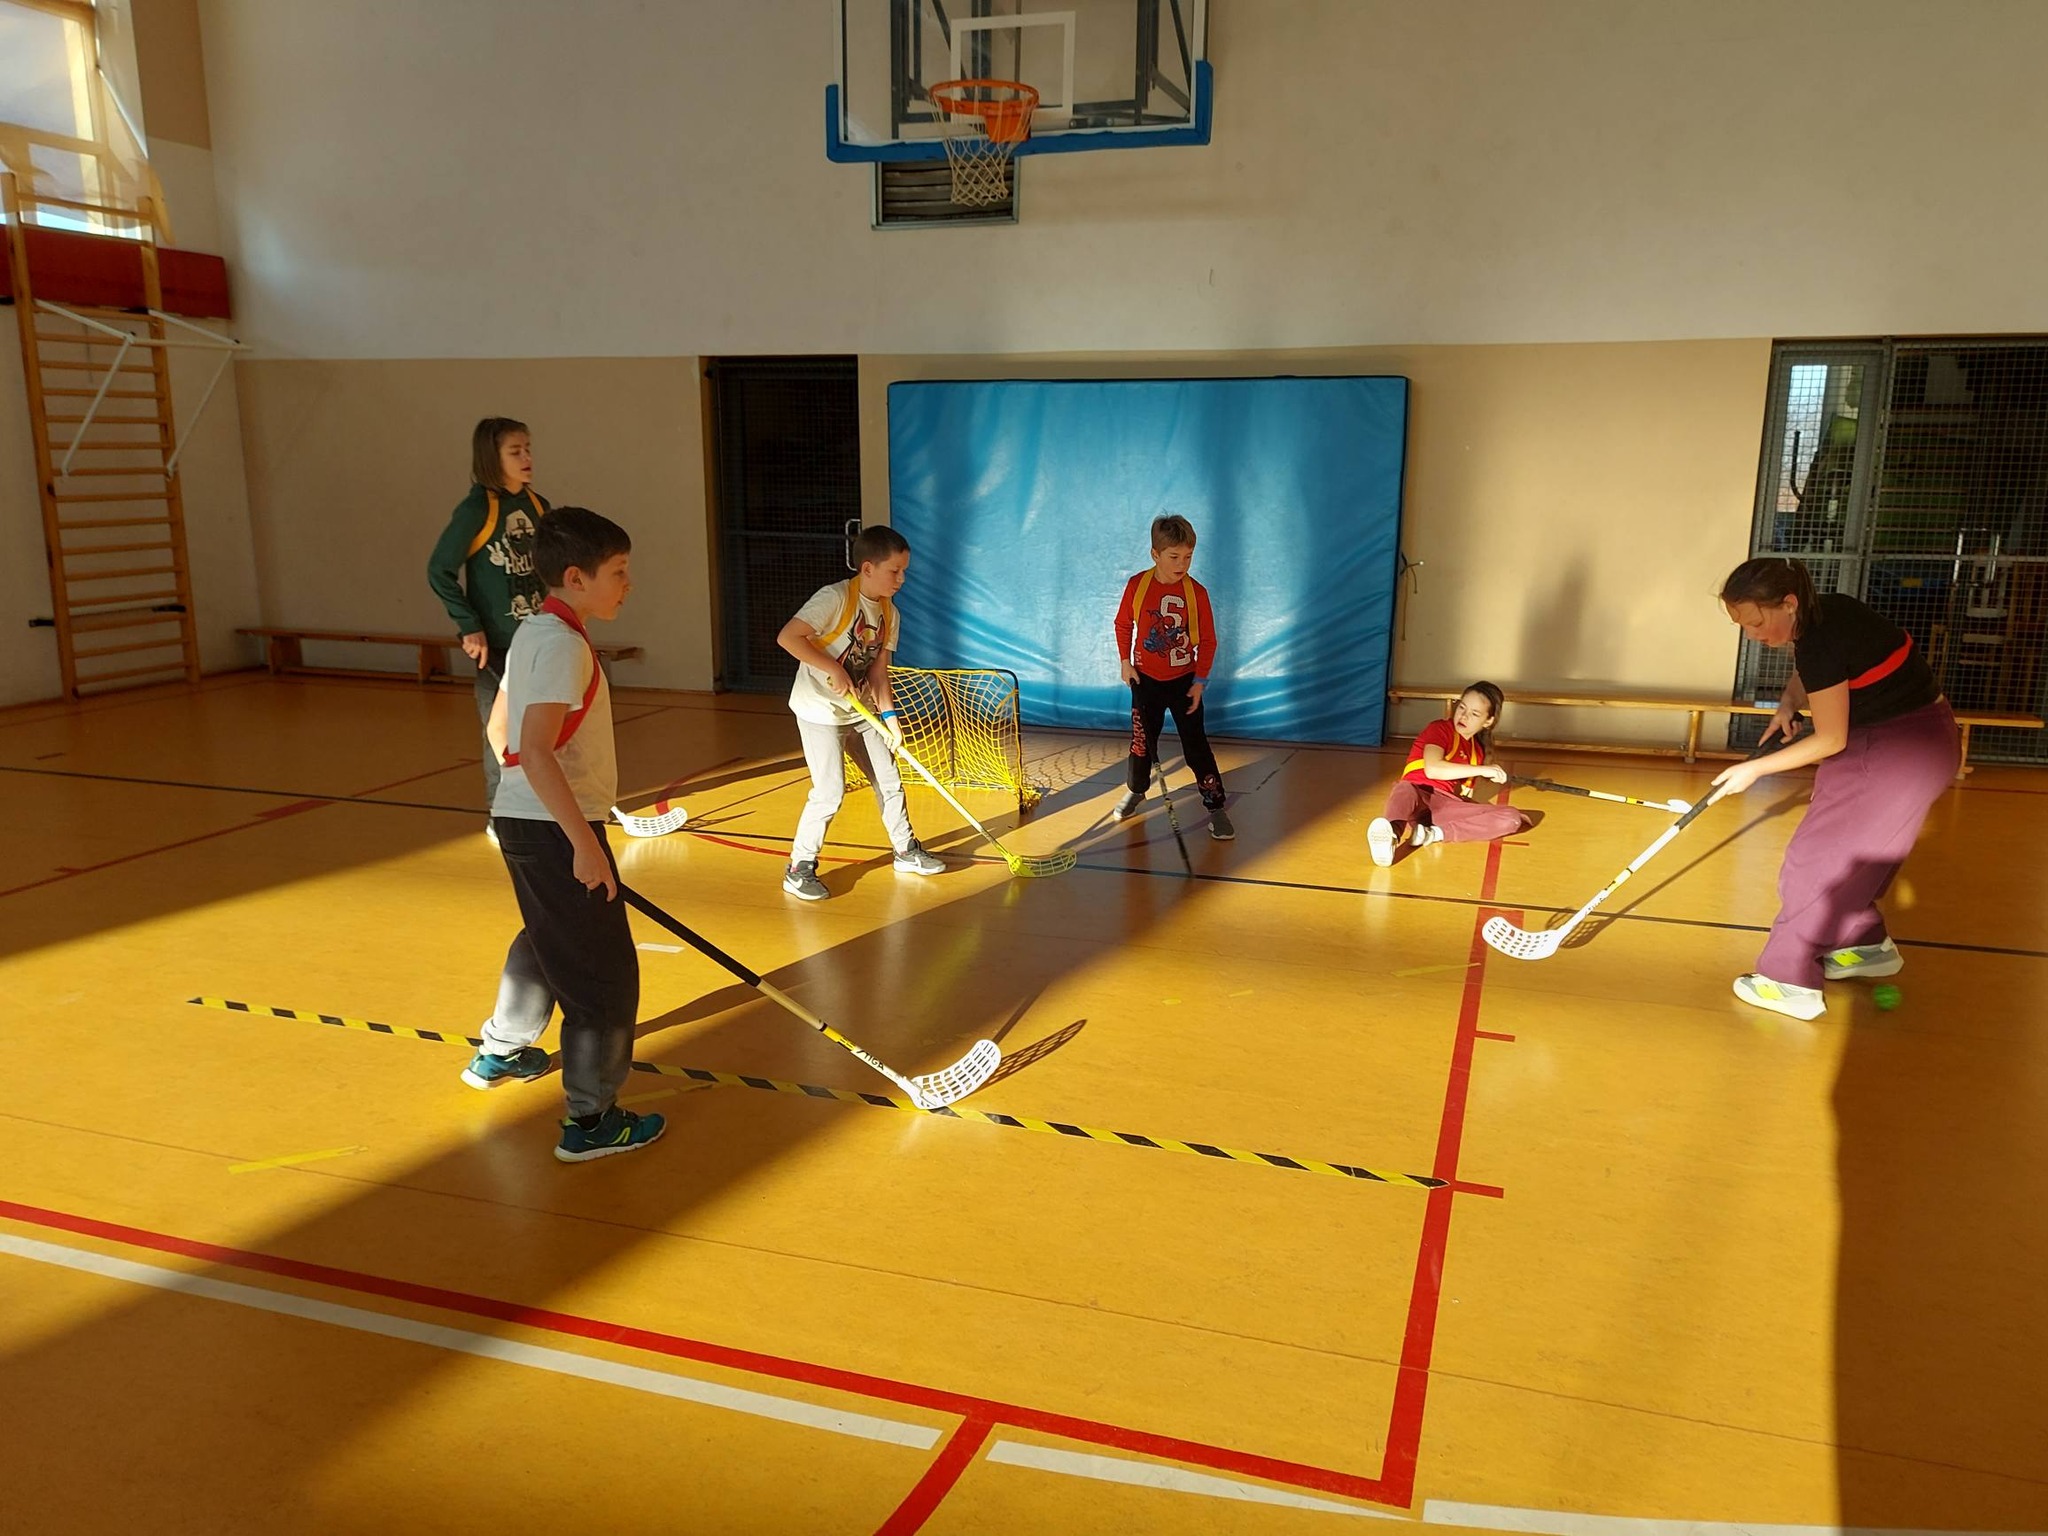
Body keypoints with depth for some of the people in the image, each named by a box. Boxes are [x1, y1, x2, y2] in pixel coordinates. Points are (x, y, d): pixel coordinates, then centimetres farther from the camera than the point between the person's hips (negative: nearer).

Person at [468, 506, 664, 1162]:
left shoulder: (533, 634, 10)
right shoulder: (563, 645, -19)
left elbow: (499, 728, 20)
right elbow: (536, 750, -29)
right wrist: (584, 842, -29)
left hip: (522, 818, 10)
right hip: (555, 829, -10)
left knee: (546, 940, 31)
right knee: (605, 973, -1)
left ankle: (501, 1051, 49)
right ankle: (590, 1120, 7)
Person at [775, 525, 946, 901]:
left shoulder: (888, 613, 3)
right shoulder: (835, 598, -21)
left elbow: (878, 671, 3)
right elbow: (788, 637, -27)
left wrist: (889, 717, -8)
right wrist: (833, 669, -27)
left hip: (862, 709, 8)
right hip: (820, 709, -8)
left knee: (889, 781, 12)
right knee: (830, 791, -11)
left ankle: (906, 850, 31)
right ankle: (799, 869, 4)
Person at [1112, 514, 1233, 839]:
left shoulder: (1197, 592, -13)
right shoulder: (1137, 585, -10)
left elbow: (1208, 640, -6)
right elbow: (1123, 625, 5)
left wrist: (1200, 681, -9)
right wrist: (1125, 661, -1)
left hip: (1184, 681, -1)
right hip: (1146, 679, 2)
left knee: (1196, 744, -1)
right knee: (1142, 740, 14)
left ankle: (1215, 806, 6)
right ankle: (1135, 790, 37)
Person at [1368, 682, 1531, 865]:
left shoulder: (1478, 750, 20)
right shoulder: (1440, 729, 1)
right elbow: (1433, 769, -17)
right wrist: (1482, 770, -14)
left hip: (1446, 805, 6)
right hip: (1419, 793, -6)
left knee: (1512, 818, -12)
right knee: (1405, 790, -41)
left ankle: (1433, 834, -30)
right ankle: (1394, 833, -78)